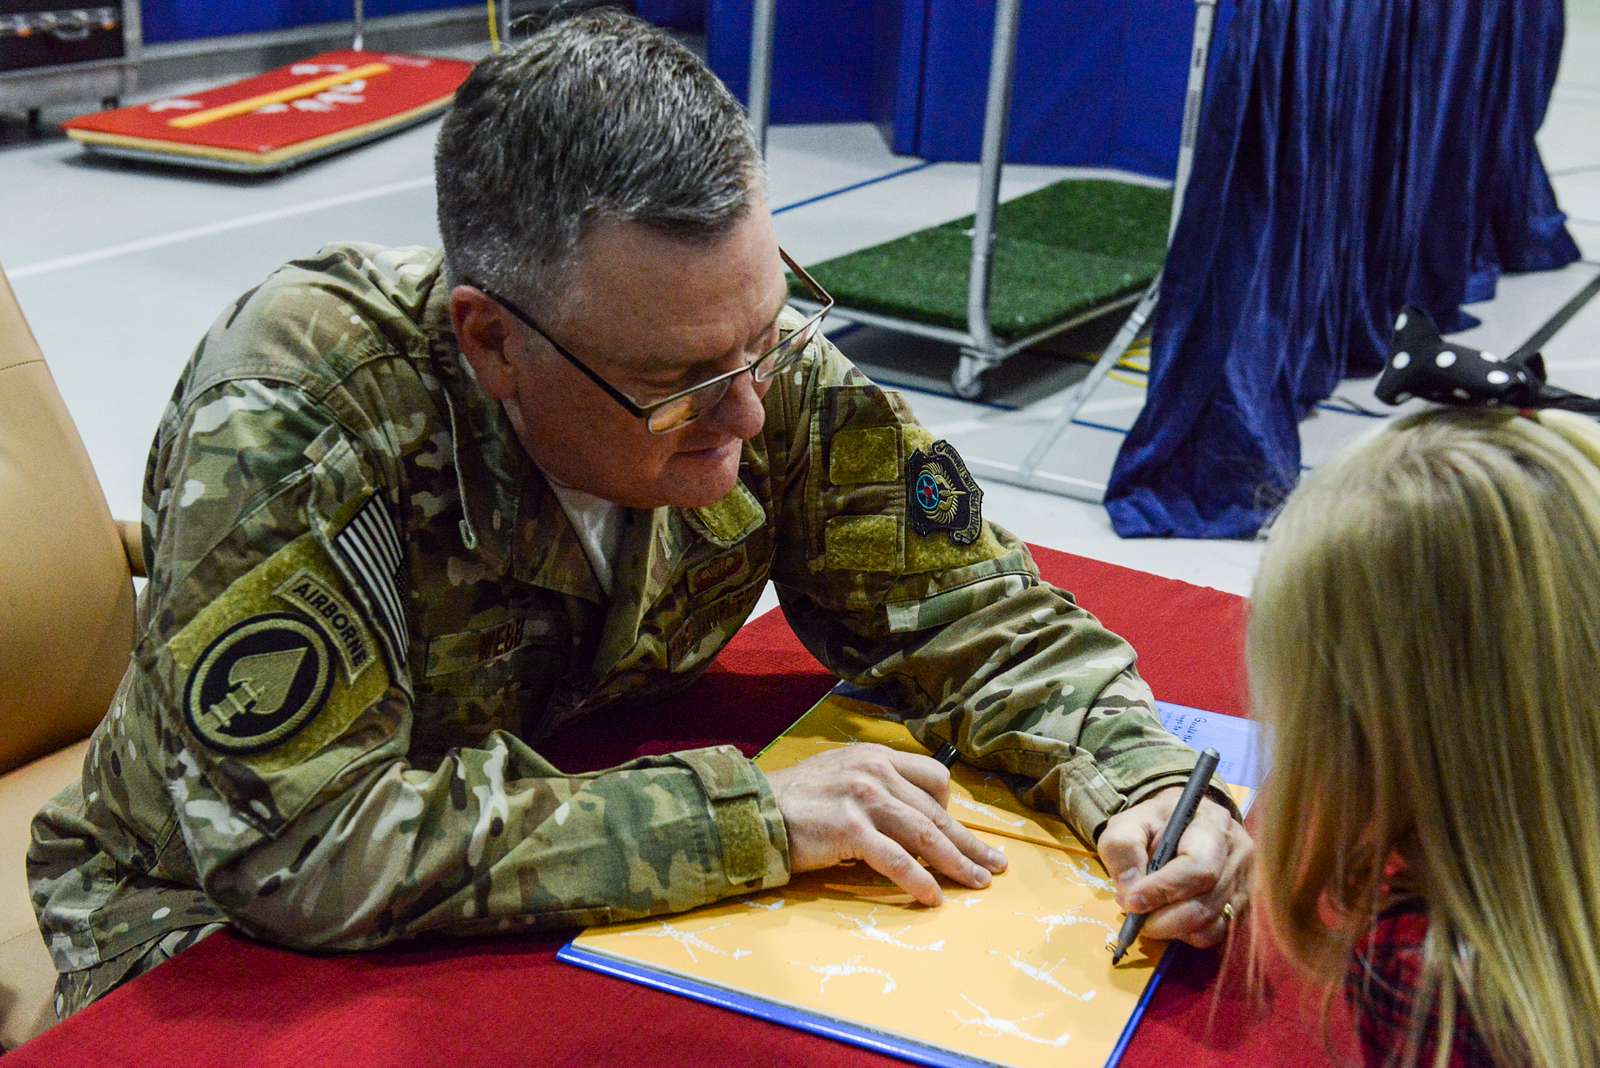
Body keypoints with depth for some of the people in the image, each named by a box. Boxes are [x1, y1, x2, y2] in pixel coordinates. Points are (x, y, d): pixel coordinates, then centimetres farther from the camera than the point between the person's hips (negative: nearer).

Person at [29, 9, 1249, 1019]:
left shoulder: (769, 371, -17)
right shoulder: (295, 397, -30)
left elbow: (976, 616, -6)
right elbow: (301, 843, -33)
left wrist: (1146, 787, -25)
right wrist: (750, 814, -30)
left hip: (560, 910, 4)